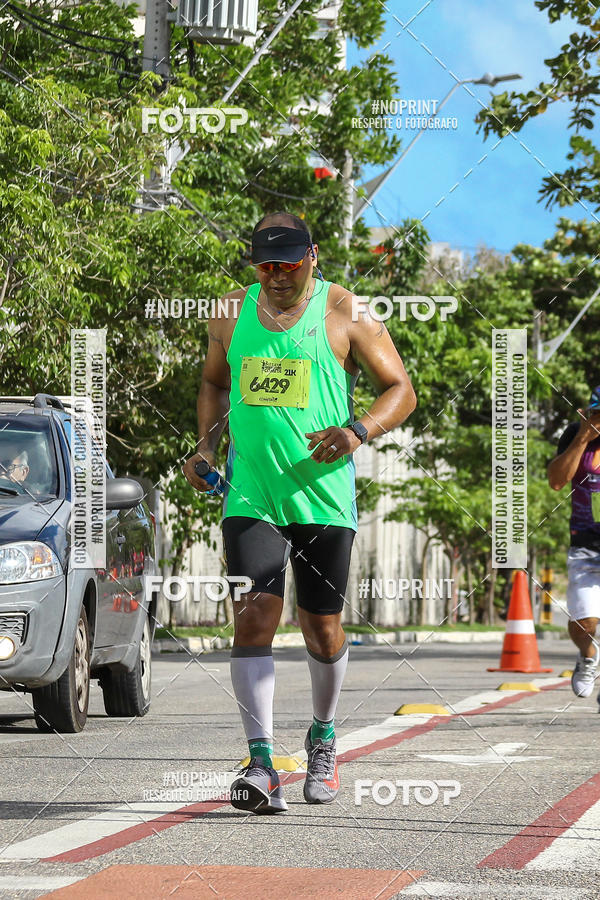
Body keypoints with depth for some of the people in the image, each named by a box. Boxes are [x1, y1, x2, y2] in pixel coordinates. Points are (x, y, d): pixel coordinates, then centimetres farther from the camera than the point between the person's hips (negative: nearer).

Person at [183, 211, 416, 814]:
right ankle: (261, 764, -16)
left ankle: (322, 738, 34)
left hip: (323, 494, -2)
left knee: (322, 627, 7)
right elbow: (213, 383, 25)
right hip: (250, 495, 2)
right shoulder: (232, 313, 9)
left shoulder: (345, 314, -1)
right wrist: (207, 446, 9)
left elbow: (400, 390, 1)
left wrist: (357, 432, -17)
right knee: (253, 617, -13)